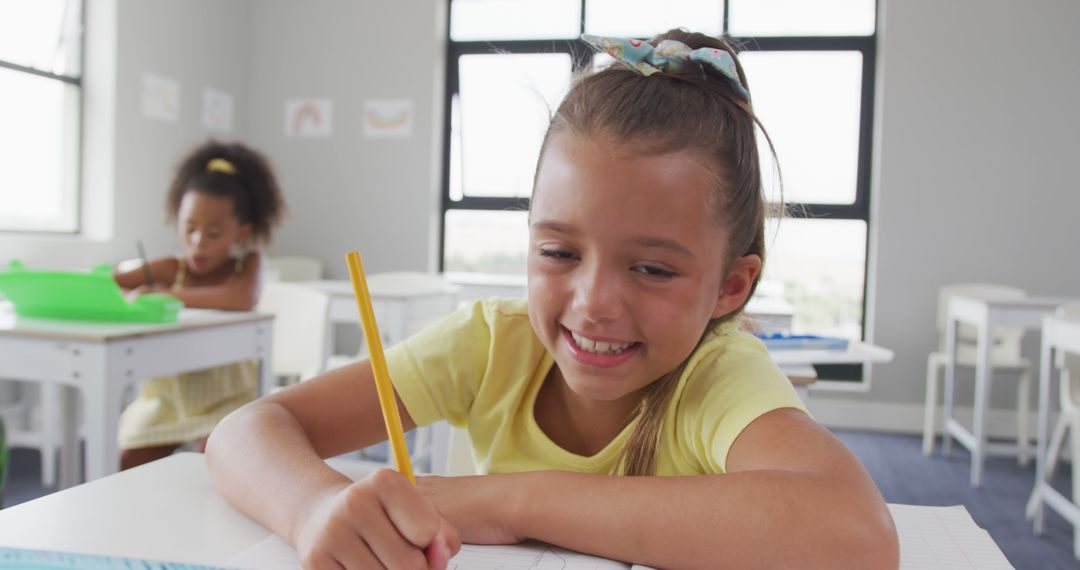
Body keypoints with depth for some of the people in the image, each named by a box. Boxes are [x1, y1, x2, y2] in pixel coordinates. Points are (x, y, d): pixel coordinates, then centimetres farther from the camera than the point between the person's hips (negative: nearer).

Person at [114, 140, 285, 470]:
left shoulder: (248, 263, -8)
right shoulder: (170, 269, -3)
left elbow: (241, 300, -31)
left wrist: (166, 295, -30)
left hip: (224, 397, -3)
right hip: (165, 396, 3)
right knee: (121, 471, -4)